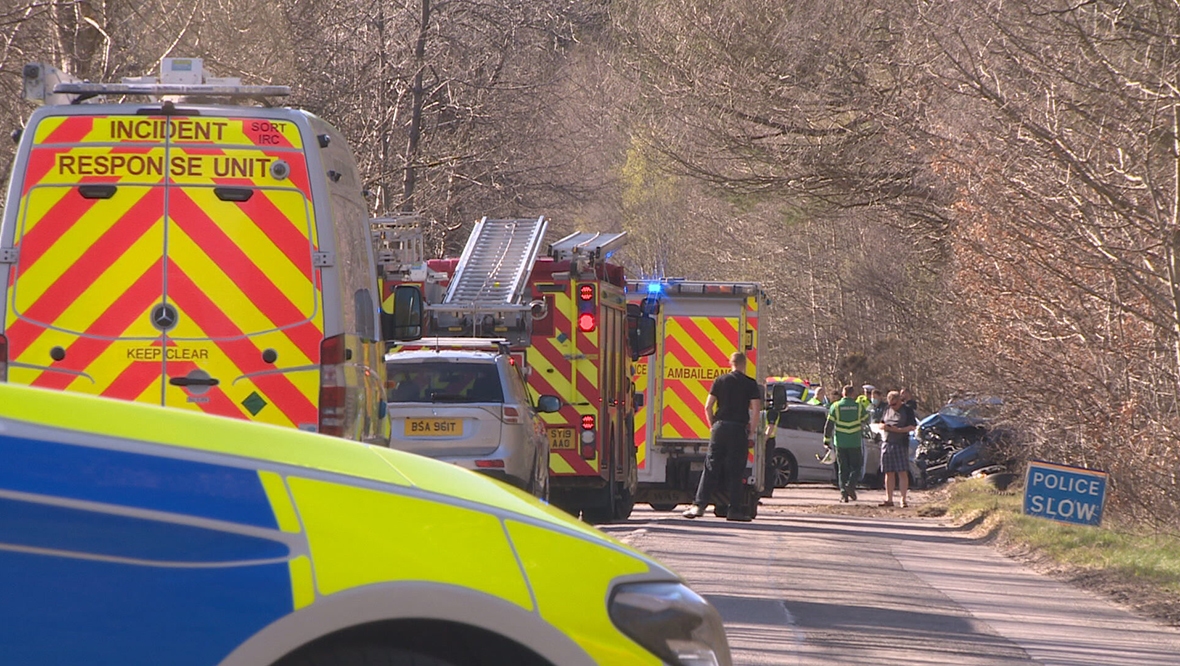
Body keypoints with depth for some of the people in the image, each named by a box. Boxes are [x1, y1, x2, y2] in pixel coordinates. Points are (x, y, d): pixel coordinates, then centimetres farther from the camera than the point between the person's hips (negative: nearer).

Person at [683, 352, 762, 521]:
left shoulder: (720, 381, 7)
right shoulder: (750, 384, 1)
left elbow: (708, 407, 4)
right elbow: (756, 410, -6)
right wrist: (751, 431, 4)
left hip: (720, 426, 2)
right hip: (739, 429, -2)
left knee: (711, 468, 3)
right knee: (735, 470, 2)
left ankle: (699, 505, -4)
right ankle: (734, 509, 1)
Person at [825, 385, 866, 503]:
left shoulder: (836, 406, -2)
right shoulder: (859, 406, -1)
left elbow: (829, 425, -2)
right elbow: (865, 420, 12)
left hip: (840, 443, 0)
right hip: (855, 443, 0)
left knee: (842, 468, 6)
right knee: (855, 466, 9)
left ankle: (844, 493, 1)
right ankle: (851, 484, -14)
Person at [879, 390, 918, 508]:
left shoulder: (907, 410, -2)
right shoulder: (887, 410, 15)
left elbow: (912, 427, -8)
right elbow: (881, 424, 20)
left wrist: (898, 430, -19)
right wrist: (883, 426, -4)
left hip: (901, 444, -5)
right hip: (887, 444, 5)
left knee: (902, 472, -8)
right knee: (889, 473, 7)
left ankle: (903, 500, -6)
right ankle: (888, 499, 12)